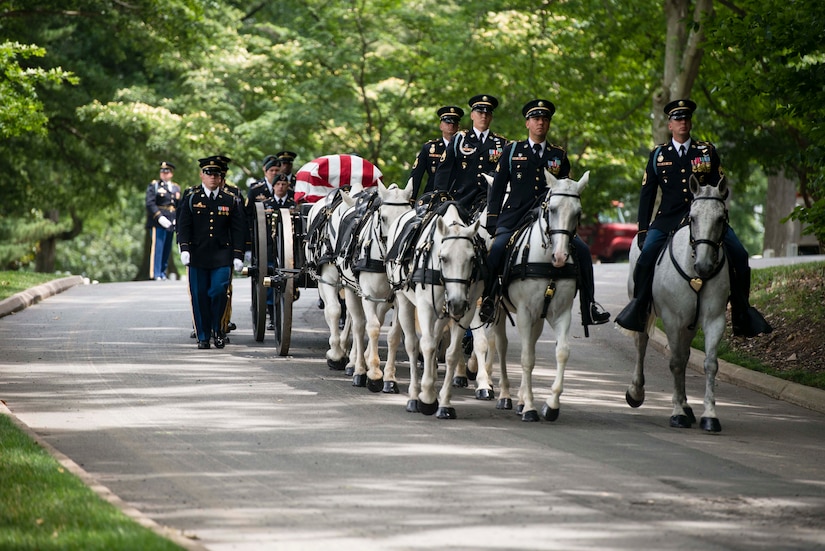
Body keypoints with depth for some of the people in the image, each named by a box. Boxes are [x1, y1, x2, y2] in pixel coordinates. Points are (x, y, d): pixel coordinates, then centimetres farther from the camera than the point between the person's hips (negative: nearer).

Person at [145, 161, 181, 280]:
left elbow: (180, 206, 19)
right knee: (157, 247, -10)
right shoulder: (154, 185, 3)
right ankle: (156, 274, -10)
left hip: (171, 224, 5)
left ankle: (163, 273, 13)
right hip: (157, 223, -5)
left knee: (167, 249, 7)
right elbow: (150, 204, -7)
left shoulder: (176, 188, 18)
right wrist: (159, 217, -18)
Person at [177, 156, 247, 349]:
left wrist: (238, 256, 0)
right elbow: (183, 226, 1)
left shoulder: (230, 200, 7)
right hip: (198, 255, 0)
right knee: (200, 296, 1)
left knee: (218, 291, -14)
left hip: (222, 255, 0)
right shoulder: (191, 199, 5)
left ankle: (217, 328, 7)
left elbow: (238, 230, 7)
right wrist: (184, 249, -13)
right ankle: (203, 336, 11)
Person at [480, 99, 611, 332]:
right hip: (514, 216, -2)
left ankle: (589, 305, -10)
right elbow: (497, 187, 12)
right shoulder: (512, 151, 12)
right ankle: (488, 298, -10)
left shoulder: (559, 155, 16)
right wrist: (492, 221, 4)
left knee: (582, 250, -16)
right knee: (496, 248, -28)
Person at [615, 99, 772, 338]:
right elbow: (647, 194, 12)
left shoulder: (708, 152, 10)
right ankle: (639, 306, -8)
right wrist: (642, 229, 4)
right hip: (669, 217, 0)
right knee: (647, 253, -25)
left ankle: (742, 311, -5)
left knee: (739, 255, -16)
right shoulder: (658, 155, 11)